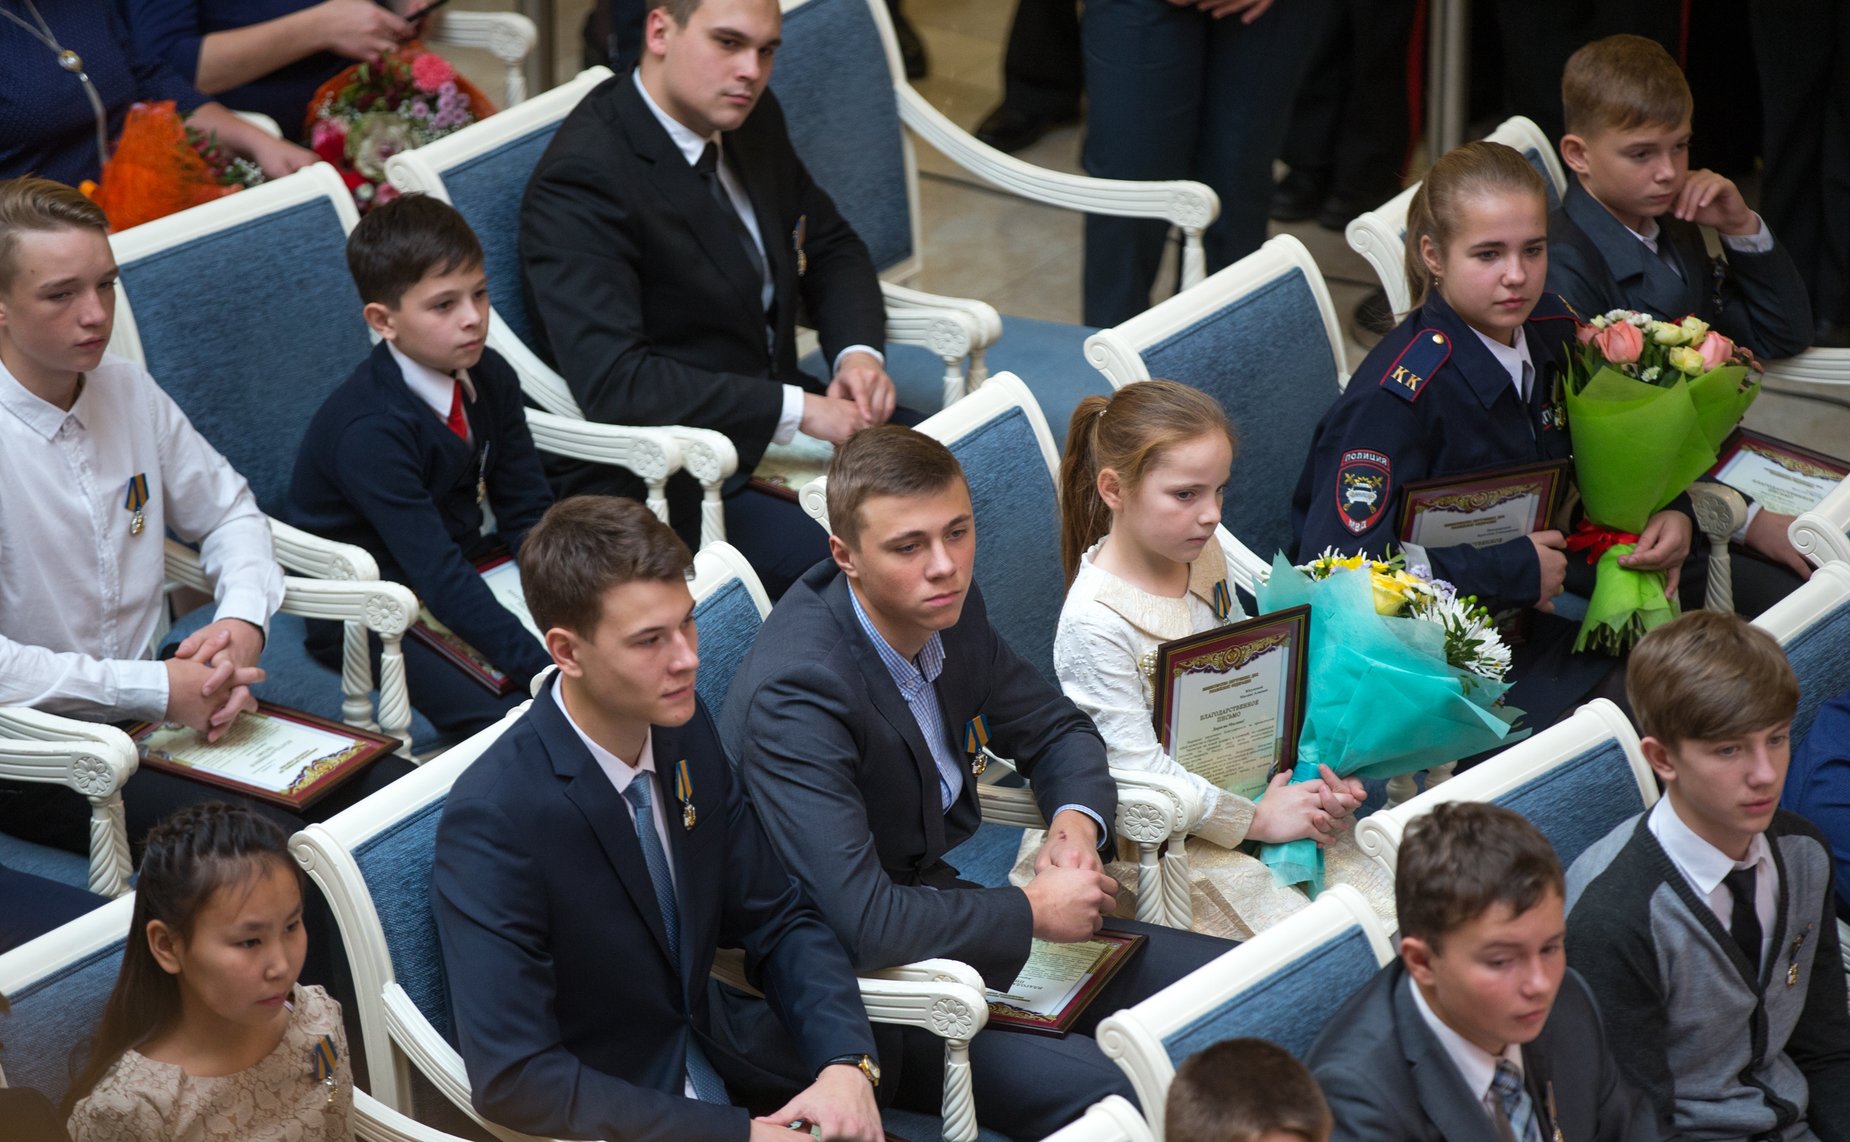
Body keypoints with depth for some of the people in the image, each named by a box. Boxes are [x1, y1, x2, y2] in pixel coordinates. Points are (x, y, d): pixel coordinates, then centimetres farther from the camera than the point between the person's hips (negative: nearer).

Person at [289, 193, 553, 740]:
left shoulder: (490, 378, -1)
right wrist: (545, 668, -36)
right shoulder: (371, 429, -25)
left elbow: (527, 512, 1)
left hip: (468, 573, 8)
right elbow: (437, 572, -30)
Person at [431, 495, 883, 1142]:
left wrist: (846, 1064, -12)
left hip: (723, 1061, 6)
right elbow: (513, 1078, -24)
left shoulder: (685, 734, -2)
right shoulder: (492, 819, -22)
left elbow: (777, 921, 6)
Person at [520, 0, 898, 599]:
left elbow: (833, 250, 18)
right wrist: (798, 409, -28)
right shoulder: (581, 179, -20)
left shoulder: (750, 118, 6)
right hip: (657, 485, -8)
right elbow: (613, 382, -29)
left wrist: (859, 352, -4)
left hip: (773, 425, 9)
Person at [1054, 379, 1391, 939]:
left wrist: (1315, 767, -6)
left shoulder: (1207, 555, 1)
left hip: (1235, 781, 7)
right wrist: (1257, 819, -16)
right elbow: (1137, 767, -21)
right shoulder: (1095, 623, -24)